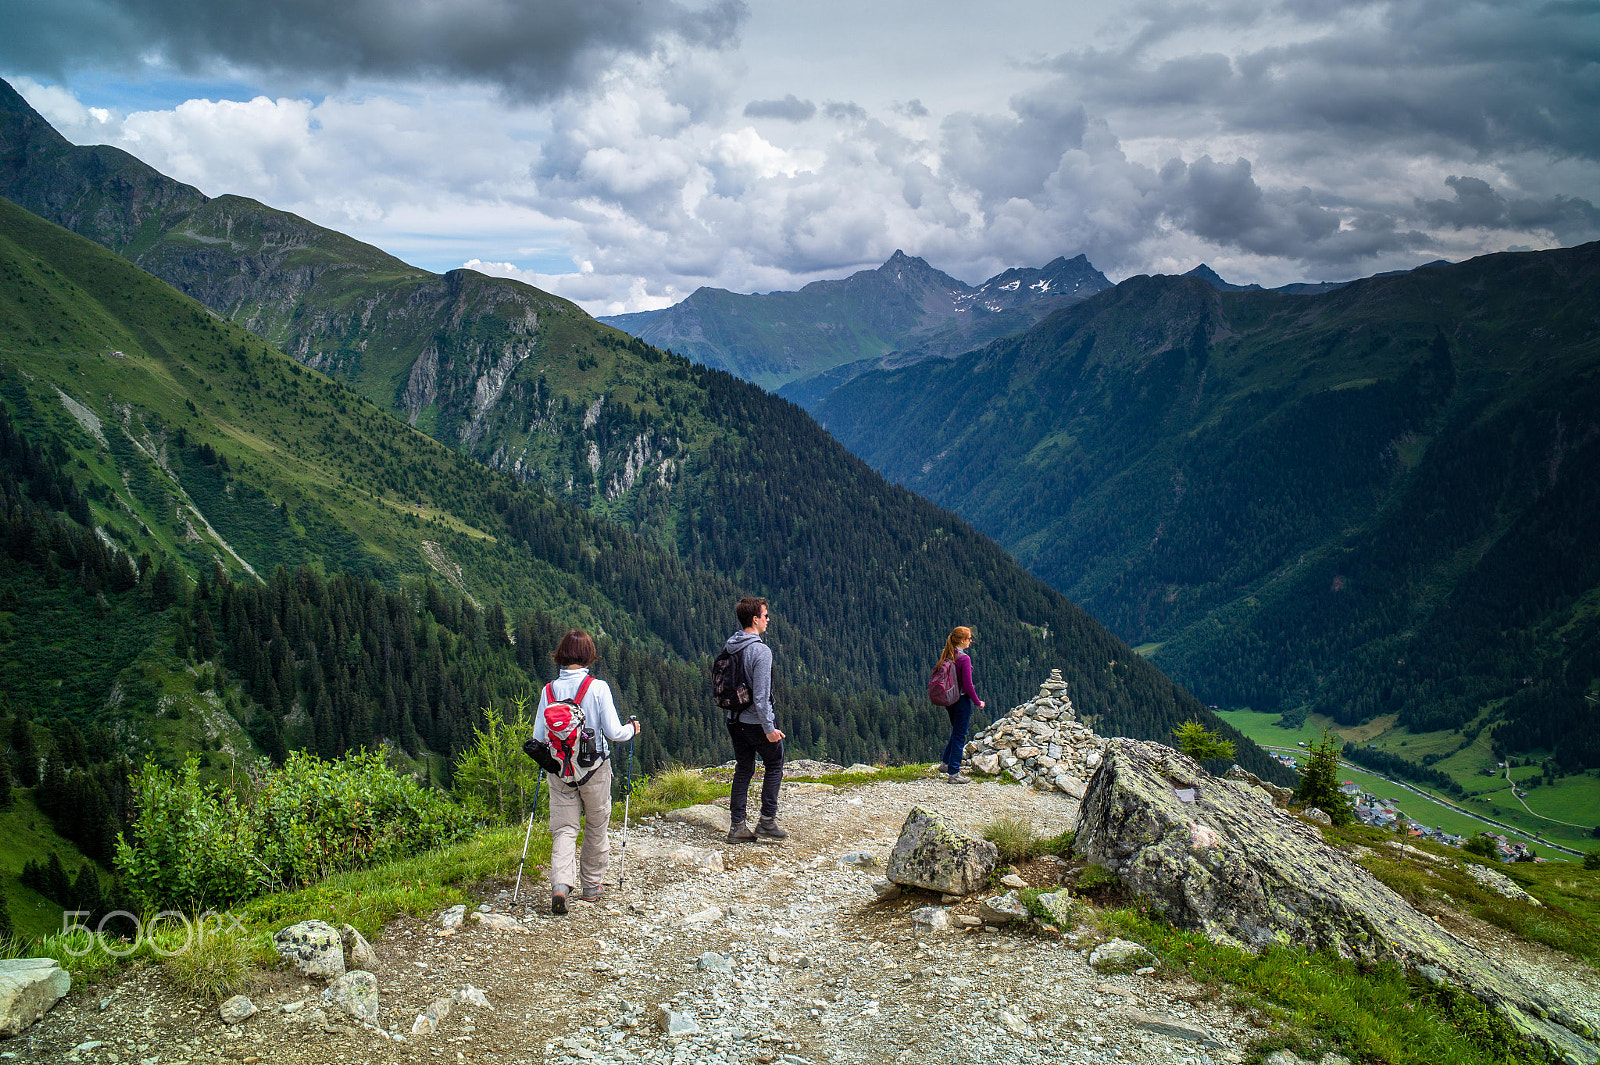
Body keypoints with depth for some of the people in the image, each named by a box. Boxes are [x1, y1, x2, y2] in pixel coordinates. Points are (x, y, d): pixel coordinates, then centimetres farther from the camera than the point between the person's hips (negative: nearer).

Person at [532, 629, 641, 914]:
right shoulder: (598, 688, -14)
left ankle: (559, 885, -14)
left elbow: (538, 738, -3)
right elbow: (613, 732, -13)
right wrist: (632, 729, 7)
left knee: (563, 829, 5)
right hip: (594, 770, -1)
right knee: (596, 827, 16)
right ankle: (592, 885, 28)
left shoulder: (549, 690, -6)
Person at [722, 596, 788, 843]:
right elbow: (760, 695, -23)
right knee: (774, 766, 12)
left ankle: (738, 826, 15)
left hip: (735, 720, 7)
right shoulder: (761, 651, -21)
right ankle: (767, 822, 10)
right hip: (756, 720, -7)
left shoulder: (728, 647, 2)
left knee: (743, 770, 15)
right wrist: (769, 728, -17)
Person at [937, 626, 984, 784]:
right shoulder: (964, 658, -20)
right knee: (960, 736, 2)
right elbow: (968, 685, -20)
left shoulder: (945, 656, 2)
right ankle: (954, 773, 7)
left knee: (957, 731, 26)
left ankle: (947, 762, 33)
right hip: (962, 700, -7)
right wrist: (978, 702, -8)